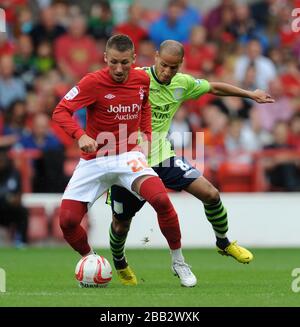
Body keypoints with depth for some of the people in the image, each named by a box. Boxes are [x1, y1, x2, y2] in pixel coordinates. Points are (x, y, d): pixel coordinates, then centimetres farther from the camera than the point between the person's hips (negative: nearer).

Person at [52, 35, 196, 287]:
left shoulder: (142, 80, 0)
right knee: (68, 220, -11)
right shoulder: (93, 83, -14)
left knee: (161, 200, -25)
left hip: (129, 155, 1)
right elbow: (61, 112, -18)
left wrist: (146, 137, 9)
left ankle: (179, 262, -5)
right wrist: (81, 136, -35)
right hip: (94, 160, -1)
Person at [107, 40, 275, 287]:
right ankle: (119, 264, 38)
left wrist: (250, 94, 24)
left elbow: (213, 88, 18)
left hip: (163, 157, 4)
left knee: (210, 194, -8)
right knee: (121, 224, 6)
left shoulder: (182, 83, 1)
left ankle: (224, 243, 18)